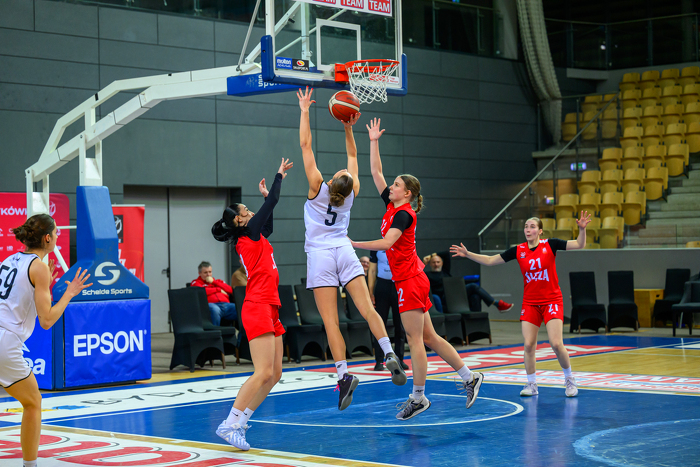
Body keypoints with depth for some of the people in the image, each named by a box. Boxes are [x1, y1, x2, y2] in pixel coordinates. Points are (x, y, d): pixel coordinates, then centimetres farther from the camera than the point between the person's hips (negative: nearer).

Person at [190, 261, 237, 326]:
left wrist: (213, 282, 12)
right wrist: (218, 289, 10)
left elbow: (230, 290, 18)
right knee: (215, 309, -43)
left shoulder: (218, 281, 34)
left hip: (226, 304, 4)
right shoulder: (196, 282, 22)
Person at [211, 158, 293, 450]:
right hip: (258, 308, -10)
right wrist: (279, 176, 11)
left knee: (274, 374, 5)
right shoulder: (248, 235, -4)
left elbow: (268, 227, 40)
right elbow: (272, 203, -2)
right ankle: (230, 424, -14)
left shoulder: (255, 237, 19)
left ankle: (240, 421, 7)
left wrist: (266, 195, 40)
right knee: (264, 372, -16)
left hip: (269, 310, 10)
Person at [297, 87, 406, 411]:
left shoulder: (317, 187, -12)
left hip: (320, 256, -4)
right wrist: (348, 129, 16)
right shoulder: (351, 193, -2)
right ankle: (390, 354, -24)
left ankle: (344, 375, -18)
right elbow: (353, 156, 16)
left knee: (330, 322, -8)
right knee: (367, 309, -6)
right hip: (345, 251, 4)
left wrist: (305, 111, -3)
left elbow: (305, 145, -8)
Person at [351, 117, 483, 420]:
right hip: (411, 281, 9)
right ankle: (470, 378, 15)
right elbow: (376, 173, 17)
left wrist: (353, 244, -22)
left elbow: (386, 243, -24)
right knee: (428, 337, 11)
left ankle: (418, 397, -1)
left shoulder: (404, 214, -12)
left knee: (415, 338, -5)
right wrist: (373, 143, 14)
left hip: (410, 281, -9)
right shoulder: (392, 206, 12)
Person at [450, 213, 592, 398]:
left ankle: (569, 379, 9)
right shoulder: (518, 251, 1)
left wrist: (582, 229, -27)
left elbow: (579, 245, -9)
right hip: (530, 303, 3)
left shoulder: (550, 245, -5)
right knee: (529, 345, -5)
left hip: (552, 301, -3)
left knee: (556, 344, -13)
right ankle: (531, 384, 10)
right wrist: (468, 254, -1)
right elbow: (489, 260, 6)